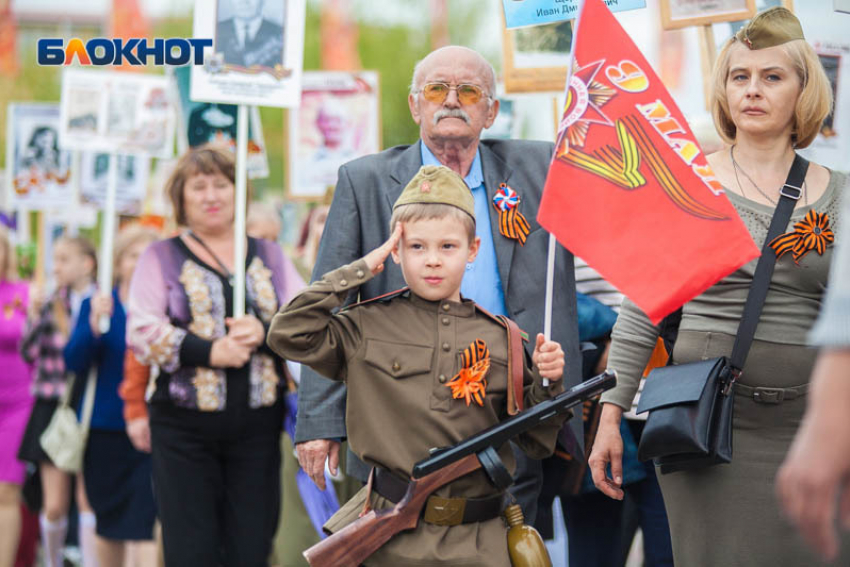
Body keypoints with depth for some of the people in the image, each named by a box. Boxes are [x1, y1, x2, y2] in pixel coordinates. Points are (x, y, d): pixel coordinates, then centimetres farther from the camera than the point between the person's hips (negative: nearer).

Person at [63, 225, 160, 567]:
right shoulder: (97, 305, 3)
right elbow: (74, 362, -6)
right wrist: (94, 325, -21)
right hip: (105, 429, 2)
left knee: (146, 520, -13)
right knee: (108, 523, 14)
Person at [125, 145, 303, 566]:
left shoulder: (267, 256, 16)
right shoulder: (162, 258, 6)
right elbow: (142, 333, -6)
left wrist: (264, 332, -13)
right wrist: (210, 352, -17)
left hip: (258, 425, 3)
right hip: (184, 426, -2)